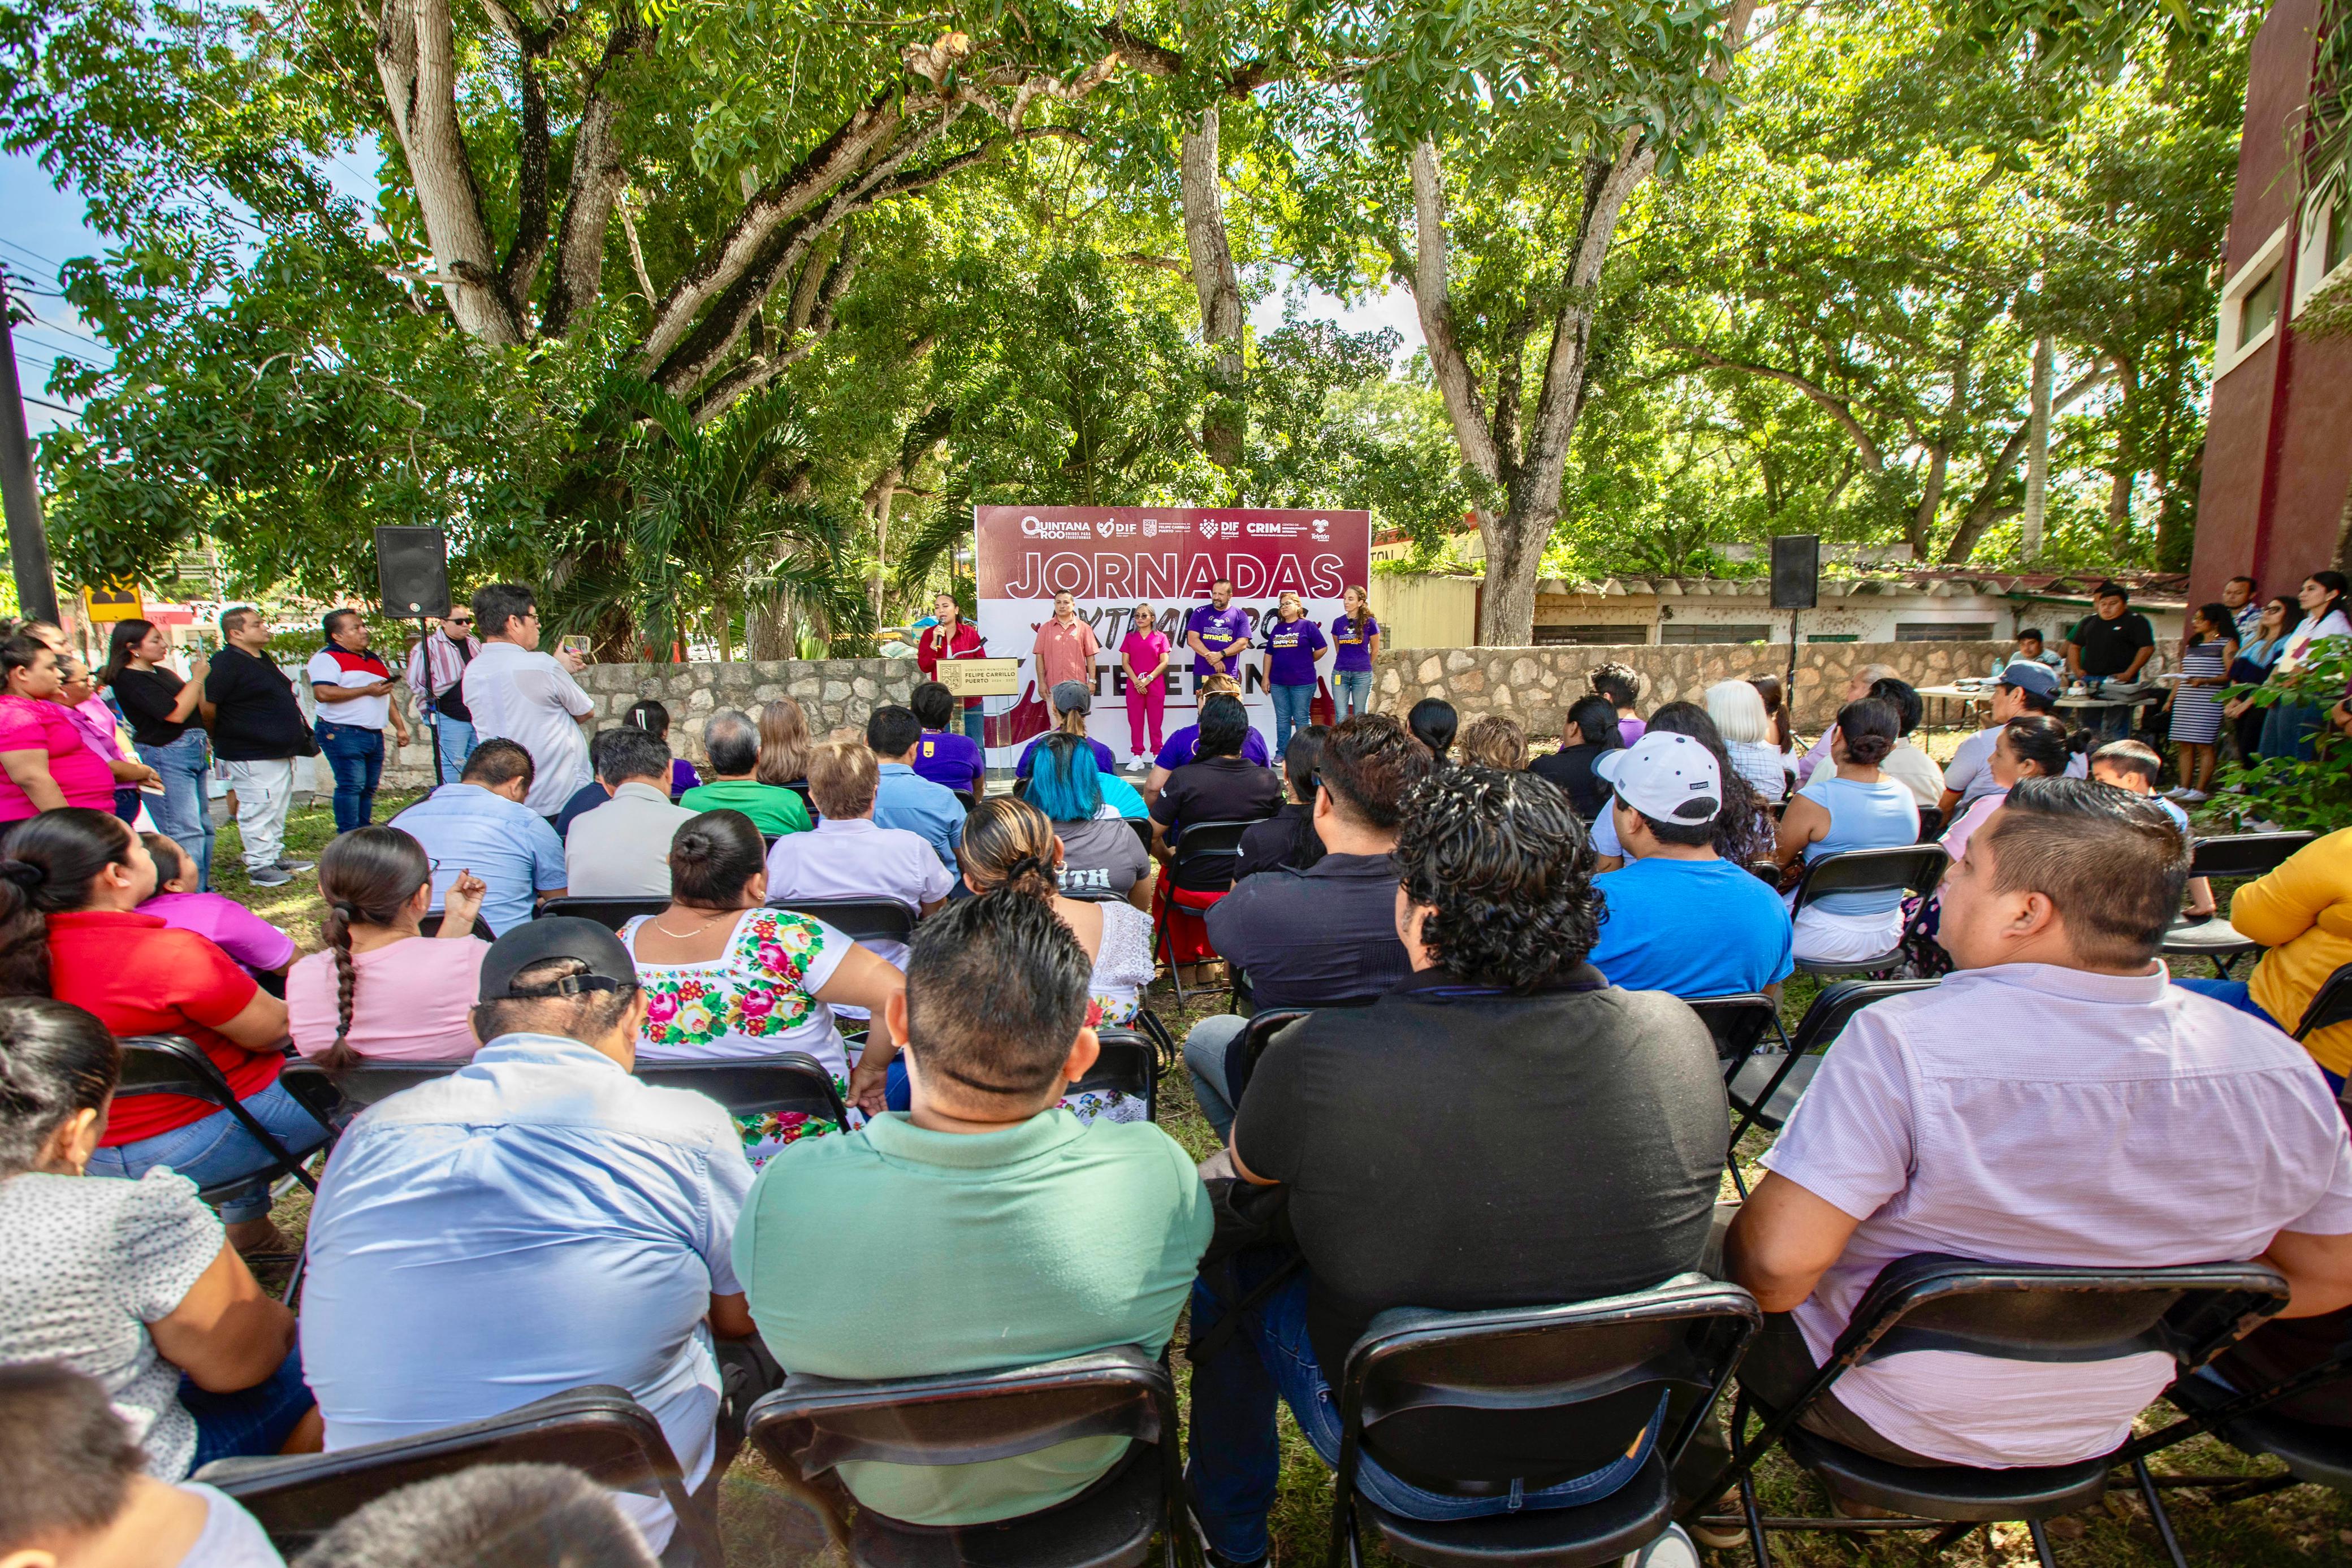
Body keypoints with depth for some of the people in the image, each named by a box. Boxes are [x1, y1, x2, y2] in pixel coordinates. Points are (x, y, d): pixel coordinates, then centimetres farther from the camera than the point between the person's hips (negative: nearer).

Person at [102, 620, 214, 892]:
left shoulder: (164, 673, 16)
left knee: (204, 828, 12)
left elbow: (198, 709, 21)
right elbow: (176, 714, -20)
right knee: (185, 832, -12)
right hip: (164, 756, -9)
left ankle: (204, 890, 21)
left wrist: (198, 675, 8)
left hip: (193, 754, 9)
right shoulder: (129, 679, -10)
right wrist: (197, 678, -11)